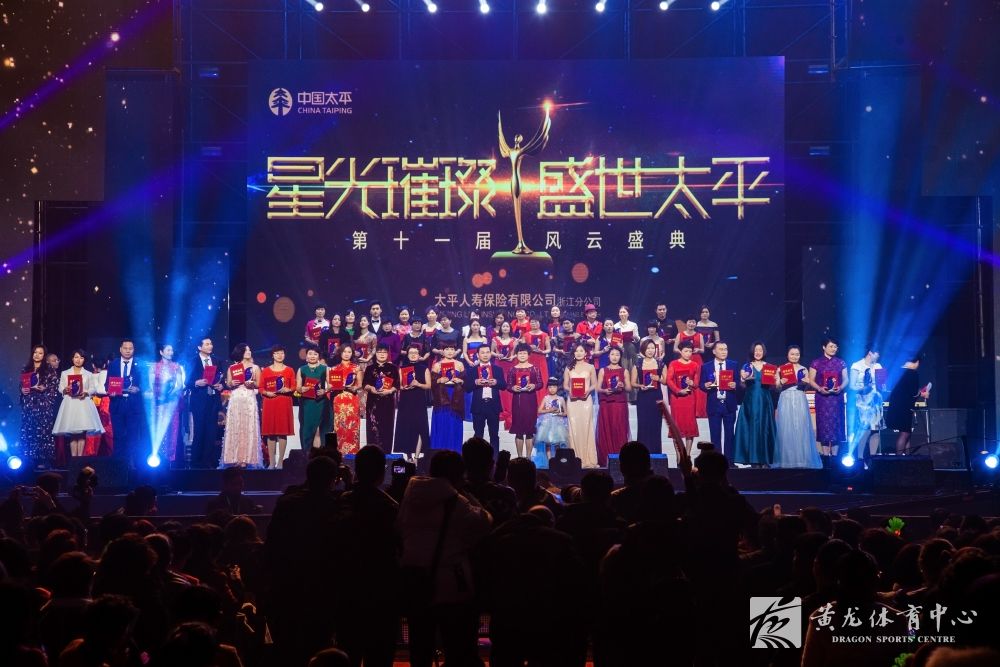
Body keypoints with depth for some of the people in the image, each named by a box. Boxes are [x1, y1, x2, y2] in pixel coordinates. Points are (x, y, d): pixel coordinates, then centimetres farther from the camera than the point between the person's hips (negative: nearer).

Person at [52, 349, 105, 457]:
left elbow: (93, 389, 7)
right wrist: (65, 390, -13)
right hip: (70, 404, 0)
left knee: (82, 432, -7)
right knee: (72, 433, -4)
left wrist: (86, 393, -12)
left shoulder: (89, 374, 11)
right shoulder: (65, 373, 11)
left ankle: (80, 456, -4)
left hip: (83, 403, 0)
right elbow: (60, 389, 8)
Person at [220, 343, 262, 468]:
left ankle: (245, 459, -8)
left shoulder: (255, 367, 11)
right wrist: (232, 384, -11)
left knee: (248, 428, -6)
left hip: (249, 399, -1)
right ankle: (234, 458, -3)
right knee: (234, 428, -4)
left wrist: (252, 384, -14)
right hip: (235, 399, 1)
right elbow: (228, 384, 10)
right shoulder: (232, 368, 12)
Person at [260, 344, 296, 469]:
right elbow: (261, 388, 8)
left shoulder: (289, 371, 8)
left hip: (284, 403, -1)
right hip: (269, 403, 1)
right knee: (270, 432, -1)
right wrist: (267, 393, -12)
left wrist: (287, 390, -13)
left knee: (283, 432, -4)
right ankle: (271, 462, 2)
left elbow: (294, 388, 7)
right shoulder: (265, 371, 9)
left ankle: (280, 461, -1)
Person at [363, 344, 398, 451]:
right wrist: (371, 388, -16)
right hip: (373, 402, 0)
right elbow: (364, 384, 5)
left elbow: (396, 385, 3)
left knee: (386, 427, -4)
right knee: (373, 427, -6)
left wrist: (389, 390, -16)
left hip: (388, 401, 0)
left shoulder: (393, 368, 11)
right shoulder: (370, 368, 13)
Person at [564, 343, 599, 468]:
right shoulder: (569, 368, 10)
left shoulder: (590, 367, 6)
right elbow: (565, 384, 10)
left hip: (586, 400, -1)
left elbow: (594, 384, 5)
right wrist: (569, 390, -11)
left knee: (586, 428, -4)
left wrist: (588, 390, -14)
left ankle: (588, 459, -1)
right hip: (572, 400, 1)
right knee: (574, 428, -1)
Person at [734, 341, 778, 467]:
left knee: (765, 428, -1)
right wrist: (743, 379, -17)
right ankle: (754, 459, -2)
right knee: (752, 427, -4)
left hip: (765, 400, 1)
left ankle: (765, 460, 2)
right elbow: (743, 385, 3)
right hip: (751, 400, -1)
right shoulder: (747, 366, 6)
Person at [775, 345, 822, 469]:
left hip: (800, 400, 1)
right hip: (786, 400, -1)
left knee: (801, 428, -3)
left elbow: (806, 386, 5)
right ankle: (787, 460, 2)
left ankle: (802, 459, 1)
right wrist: (781, 382, -17)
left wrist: (805, 382, -15)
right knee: (786, 428, -3)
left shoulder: (803, 369, 9)